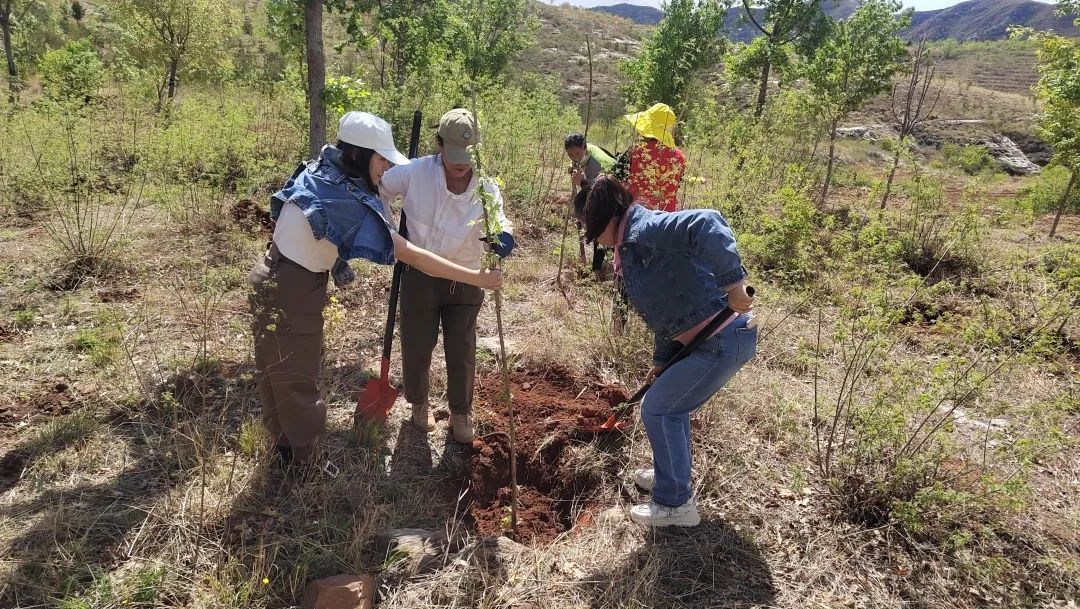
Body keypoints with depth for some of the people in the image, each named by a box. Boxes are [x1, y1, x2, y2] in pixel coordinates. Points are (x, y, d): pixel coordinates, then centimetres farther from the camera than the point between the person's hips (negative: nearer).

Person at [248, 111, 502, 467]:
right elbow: (409, 254, -30)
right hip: (292, 293, -9)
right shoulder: (346, 202, -28)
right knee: (296, 382, 7)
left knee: (277, 373, 22)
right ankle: (302, 464, 24)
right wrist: (476, 278, -28)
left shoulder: (317, 172, -2)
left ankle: (283, 447, 42)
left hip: (275, 280, 9)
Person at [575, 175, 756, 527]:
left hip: (723, 340, -10)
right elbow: (666, 307, 20)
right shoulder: (633, 248, 14)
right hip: (711, 338, 10)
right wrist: (661, 361, 23)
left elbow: (706, 224, -36)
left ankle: (675, 504, 16)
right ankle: (671, 475, 44)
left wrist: (732, 283, -37)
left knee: (657, 410, 1)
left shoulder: (644, 230, -18)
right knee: (671, 405, 23)